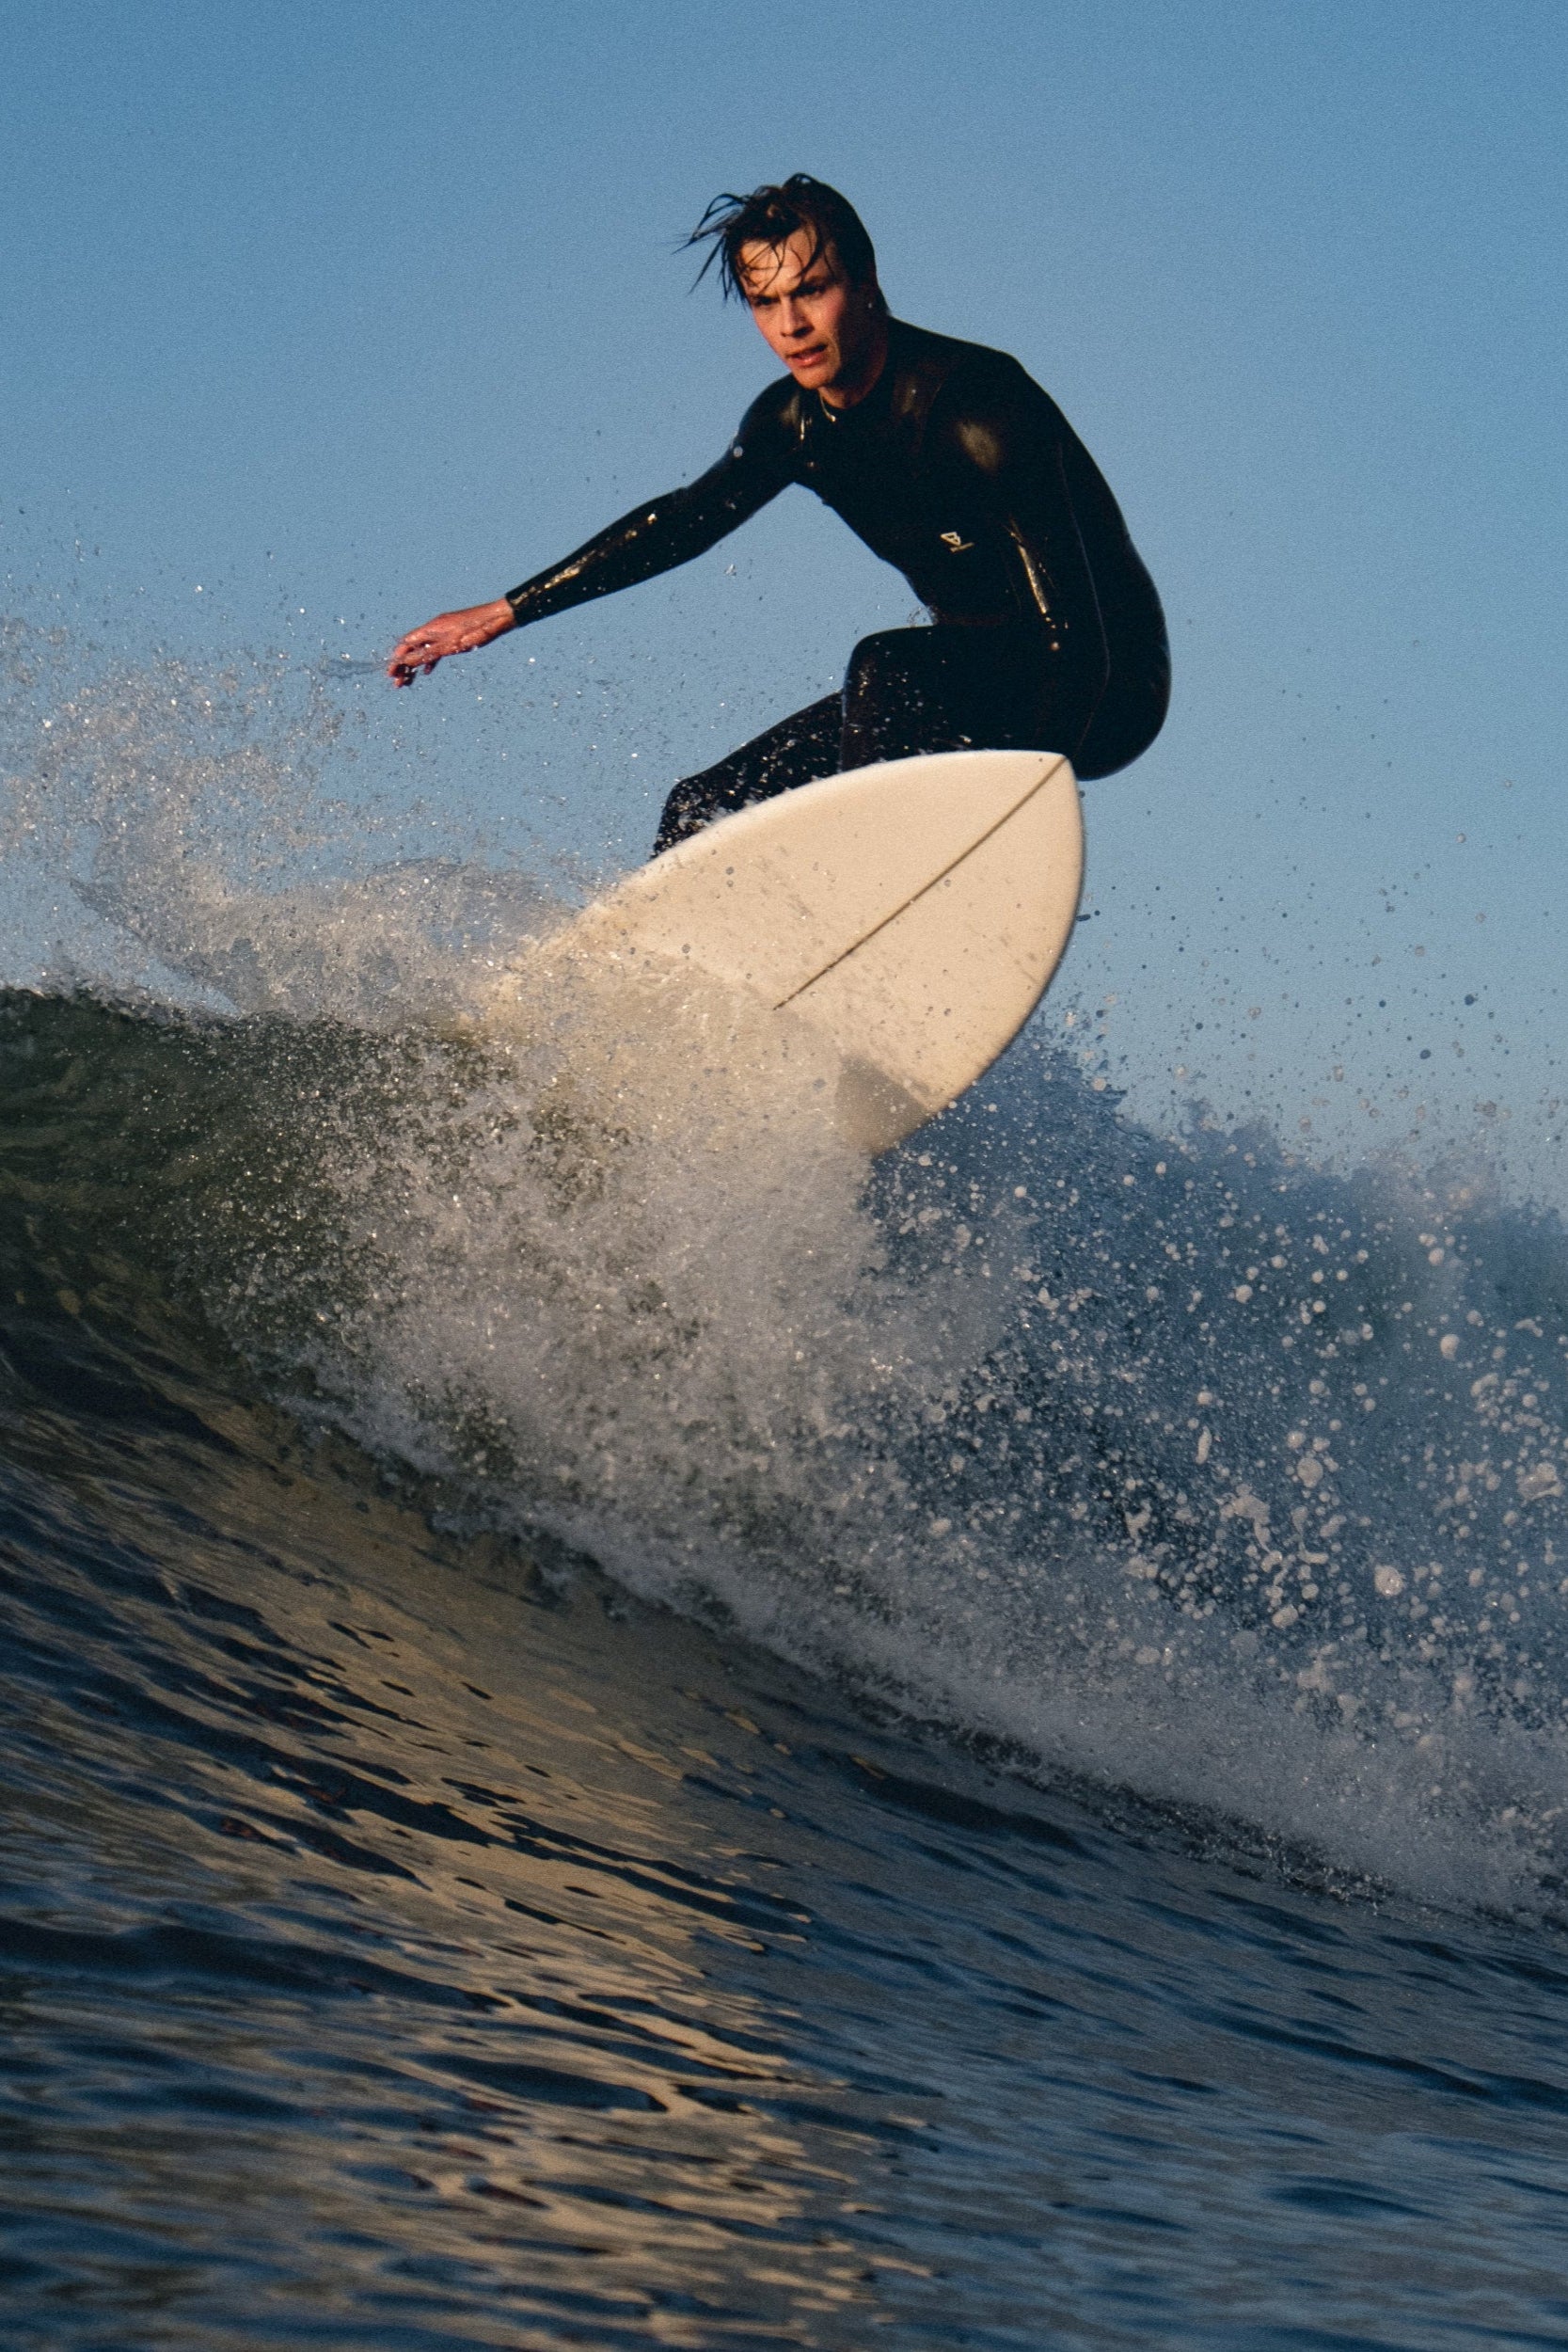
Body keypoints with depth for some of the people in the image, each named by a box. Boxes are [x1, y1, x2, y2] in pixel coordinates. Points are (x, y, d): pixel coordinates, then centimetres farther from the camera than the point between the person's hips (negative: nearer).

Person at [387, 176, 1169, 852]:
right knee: (703, 815, 2)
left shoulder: (977, 407, -26)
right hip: (968, 682, 8)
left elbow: (1072, 630, -30)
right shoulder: (794, 422, -3)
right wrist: (502, 614, 13)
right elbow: (683, 520, 13)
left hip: (1103, 693, -7)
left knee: (886, 666, -36)